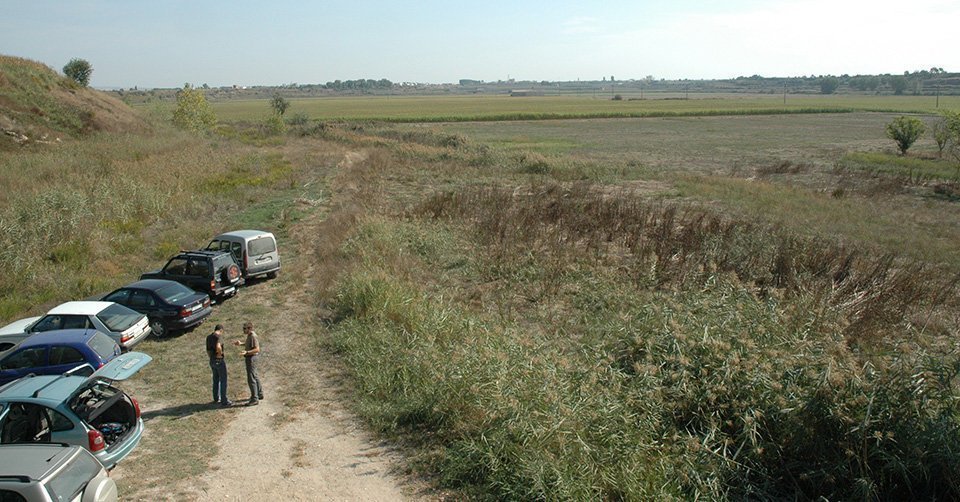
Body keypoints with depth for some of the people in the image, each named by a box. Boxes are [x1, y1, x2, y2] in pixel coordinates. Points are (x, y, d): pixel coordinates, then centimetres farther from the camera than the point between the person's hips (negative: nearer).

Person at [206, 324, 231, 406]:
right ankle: (224, 401, 2)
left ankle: (216, 398, 33)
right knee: (223, 381, 0)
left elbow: (208, 351, 16)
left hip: (212, 361, 8)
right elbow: (218, 347, -36)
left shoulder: (208, 337, 10)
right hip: (219, 361, -8)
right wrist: (220, 353, -17)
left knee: (216, 379, 22)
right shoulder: (219, 336, -17)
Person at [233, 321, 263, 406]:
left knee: (251, 379, -10)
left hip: (251, 358, -11)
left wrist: (246, 352, -37)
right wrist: (240, 343, 17)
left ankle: (254, 399, -8)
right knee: (255, 377, 21)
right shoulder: (249, 335, 9)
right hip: (249, 358, 11)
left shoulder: (253, 336, -21)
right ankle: (259, 394, 35)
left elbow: (257, 349, -27)